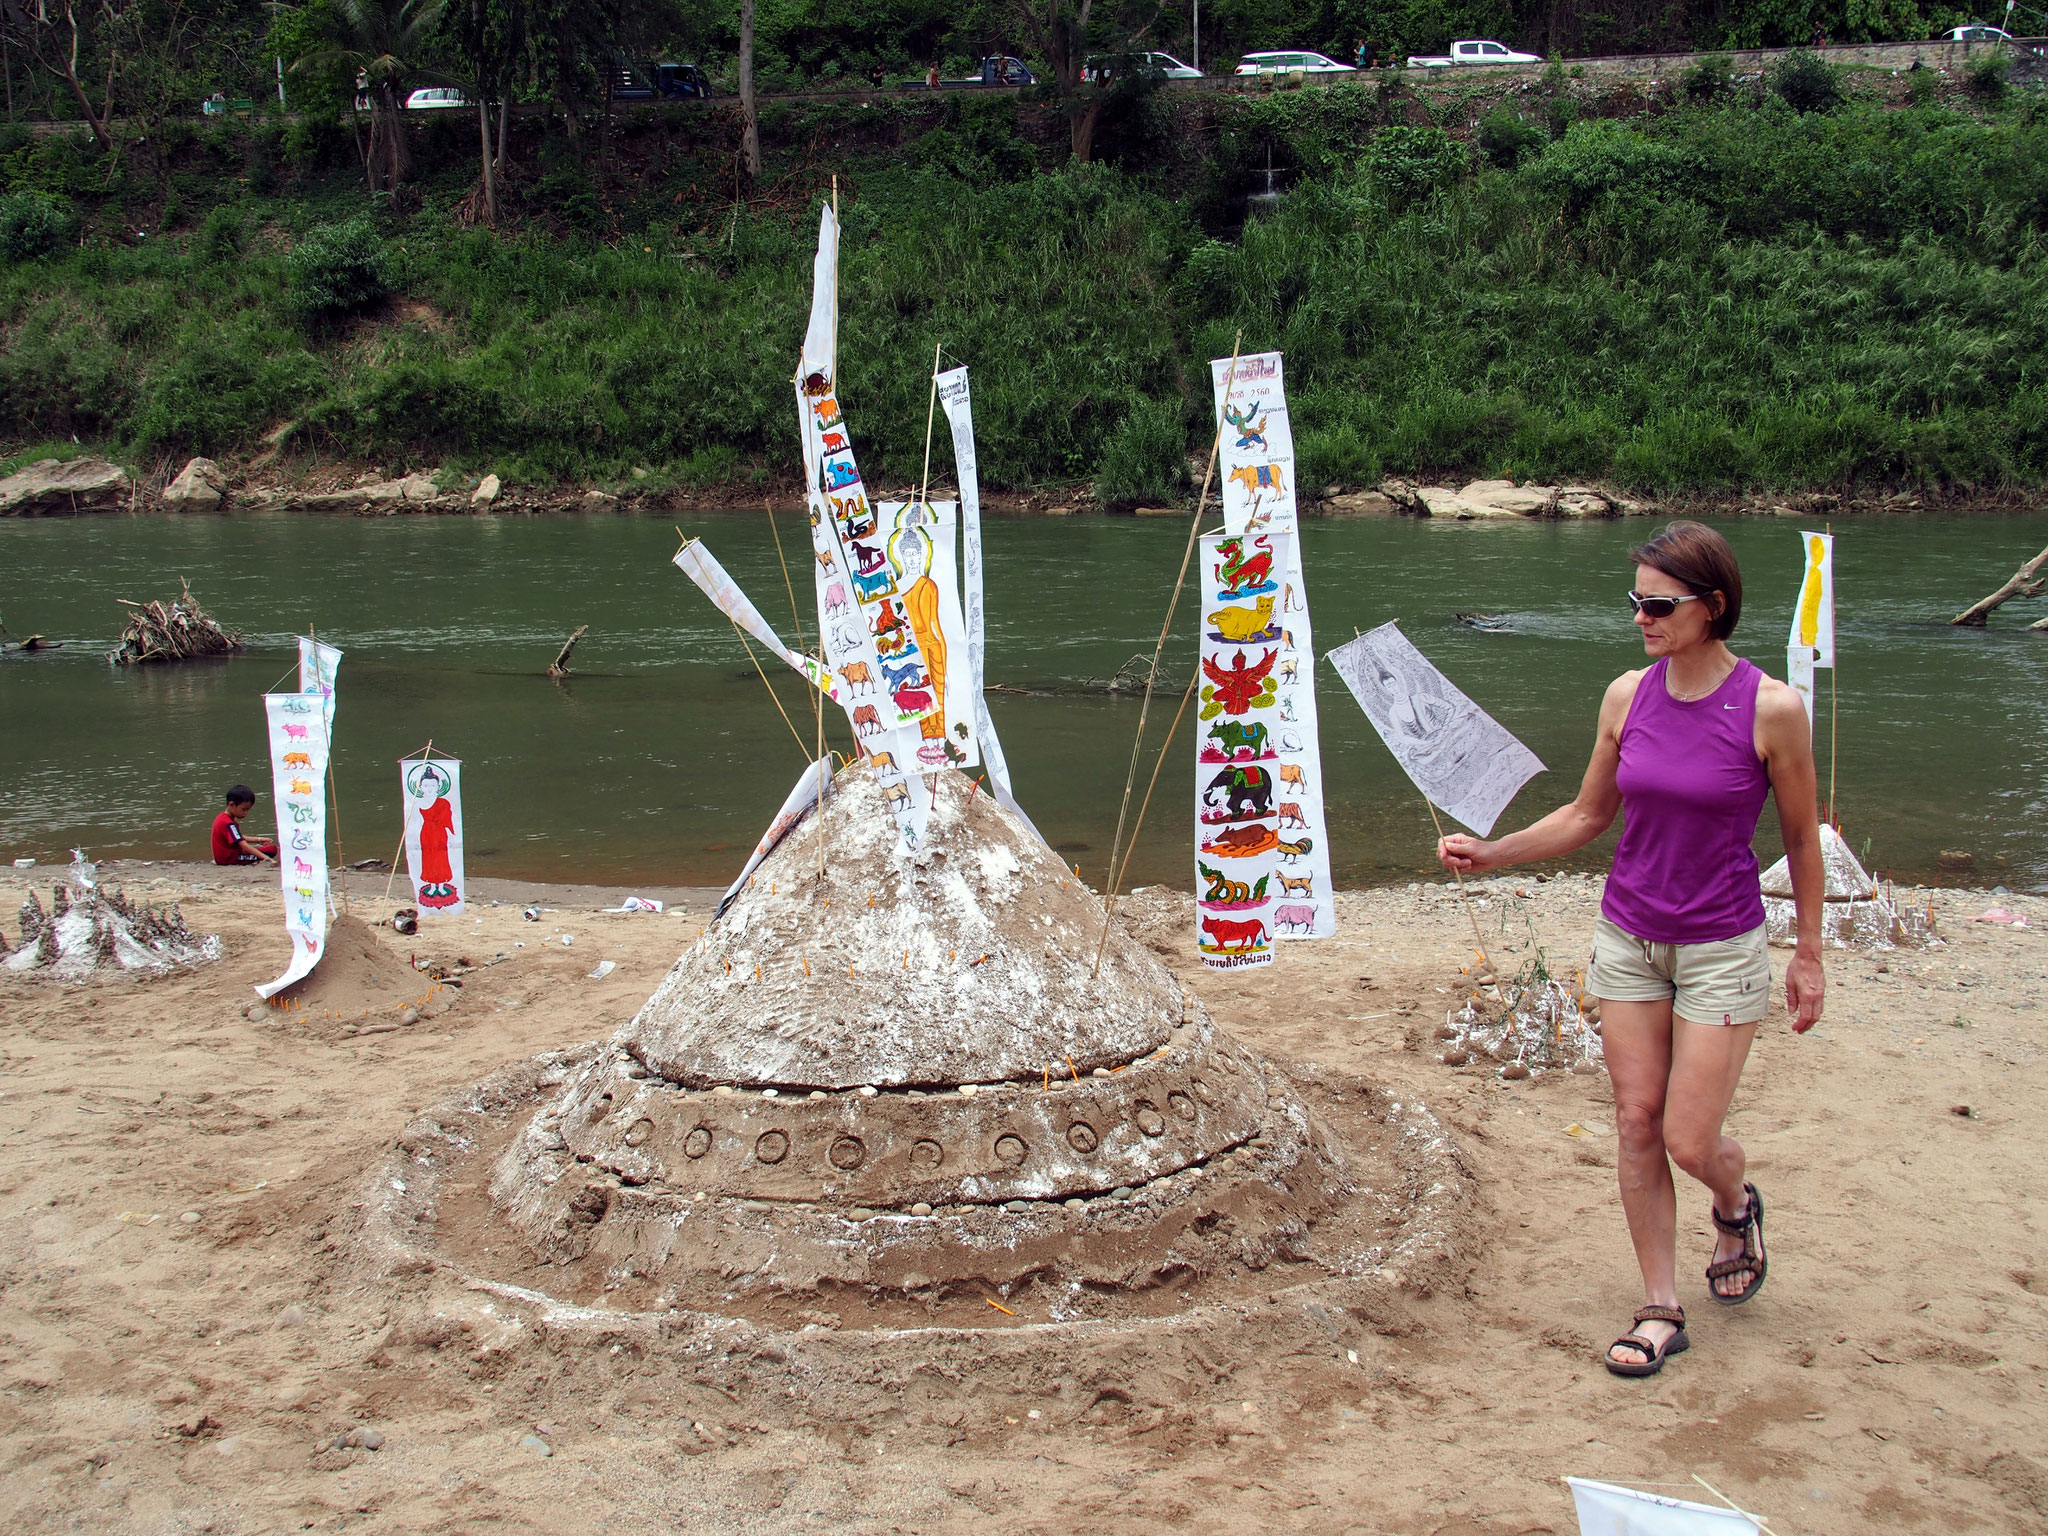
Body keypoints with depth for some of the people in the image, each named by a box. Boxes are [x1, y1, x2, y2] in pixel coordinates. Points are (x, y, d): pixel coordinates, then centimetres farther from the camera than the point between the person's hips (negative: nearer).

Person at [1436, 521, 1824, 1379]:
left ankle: (1736, 1208, 35)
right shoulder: (1628, 697, -2)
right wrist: (1491, 854, -2)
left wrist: (1808, 955, 3)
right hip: (1628, 938, 4)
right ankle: (1660, 1310, 19)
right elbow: (1589, 816, 9)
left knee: (1689, 1139, -2)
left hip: (1721, 948, -4)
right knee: (1637, 1125, 5)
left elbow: (1801, 838, -2)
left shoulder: (1770, 708, -14)